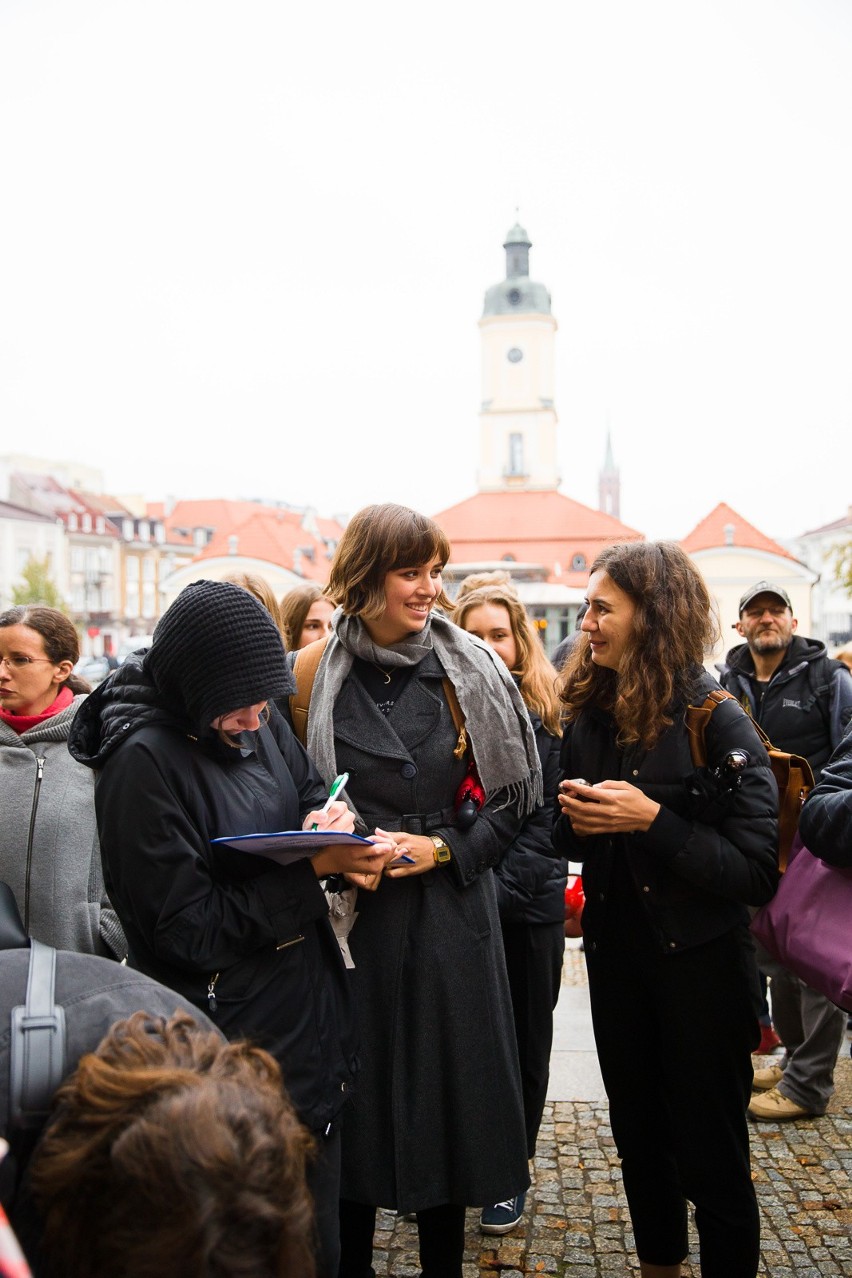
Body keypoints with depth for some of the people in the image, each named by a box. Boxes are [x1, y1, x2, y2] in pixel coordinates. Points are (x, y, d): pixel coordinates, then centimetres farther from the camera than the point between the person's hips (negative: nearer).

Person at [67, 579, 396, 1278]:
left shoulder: (260, 720, -2)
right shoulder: (142, 759, -22)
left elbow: (311, 788, 13)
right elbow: (188, 931, -21)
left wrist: (330, 818, -11)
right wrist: (313, 866, -24)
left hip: (311, 1008, 7)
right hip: (233, 1030, -7)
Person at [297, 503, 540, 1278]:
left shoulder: (468, 670, -2)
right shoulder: (319, 677, -3)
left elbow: (518, 795, 2)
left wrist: (445, 849, -10)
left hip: (450, 908, 1)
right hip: (352, 914, 0)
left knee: (446, 1089, 11)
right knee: (357, 1092, 10)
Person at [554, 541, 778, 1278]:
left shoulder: (718, 725, -17)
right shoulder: (587, 718, 0)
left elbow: (757, 873, -20)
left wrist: (652, 820, -27)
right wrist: (575, 819, -11)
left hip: (700, 962, -5)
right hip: (616, 954, 5)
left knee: (710, 1154, 10)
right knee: (637, 1134, 21)